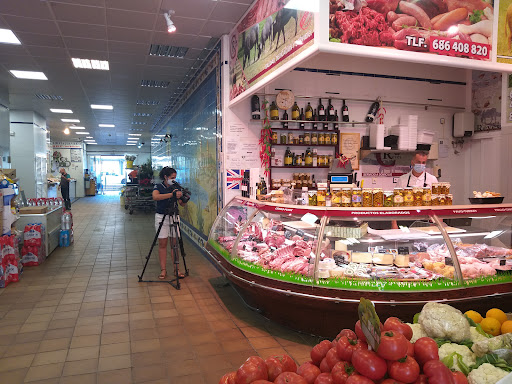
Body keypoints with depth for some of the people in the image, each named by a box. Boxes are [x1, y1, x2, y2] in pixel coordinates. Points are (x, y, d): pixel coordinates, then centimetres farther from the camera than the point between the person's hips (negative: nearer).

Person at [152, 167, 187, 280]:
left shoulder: (176, 187, 8)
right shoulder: (158, 187, -1)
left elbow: (182, 204, 7)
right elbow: (155, 197, -25)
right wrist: (172, 194, -30)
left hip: (174, 216, 3)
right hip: (161, 217, -3)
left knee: (175, 243, 3)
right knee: (162, 244, 0)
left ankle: (176, 269, 9)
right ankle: (163, 270, 6)